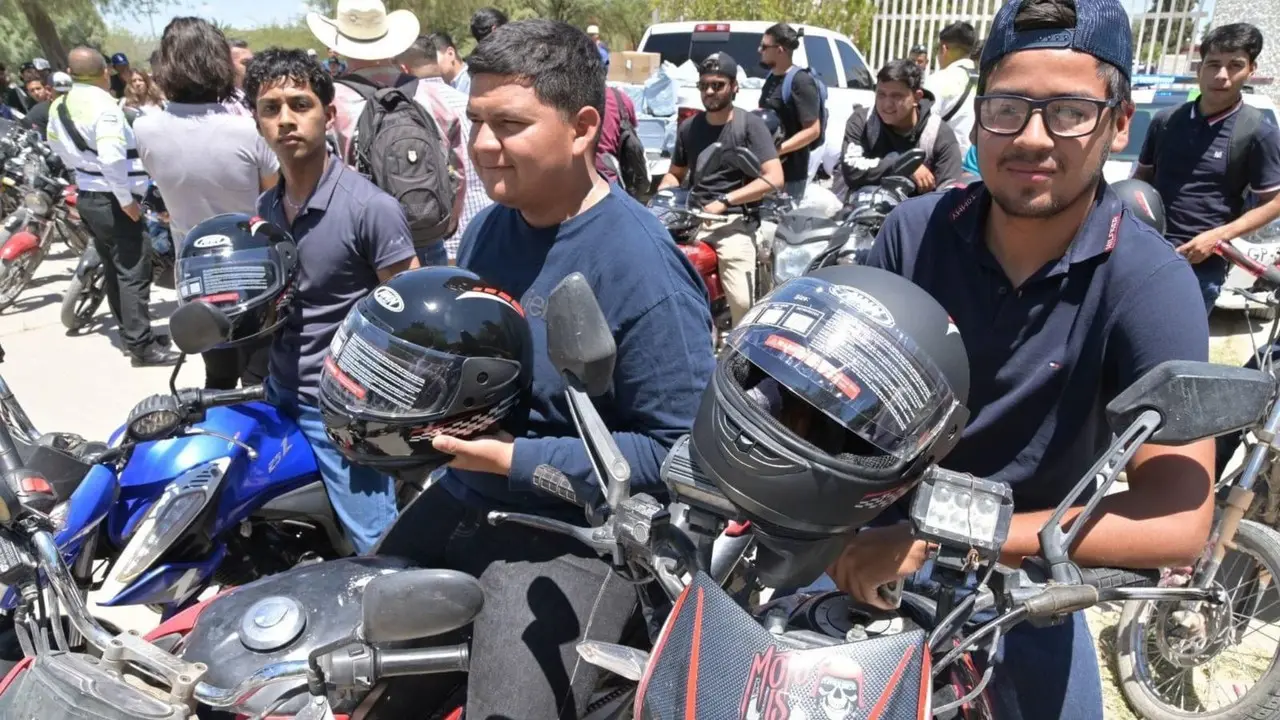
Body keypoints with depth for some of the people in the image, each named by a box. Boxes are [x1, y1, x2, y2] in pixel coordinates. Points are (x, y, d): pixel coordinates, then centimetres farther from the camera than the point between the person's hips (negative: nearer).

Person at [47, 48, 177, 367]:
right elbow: (112, 158, -28)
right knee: (133, 273, -7)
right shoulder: (103, 105, -19)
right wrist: (126, 199, -19)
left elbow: (57, 146, 21)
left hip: (86, 196, 9)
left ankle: (130, 333, 24)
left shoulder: (59, 106, 9)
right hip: (112, 201, -9)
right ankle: (141, 344, -6)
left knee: (113, 270, 16)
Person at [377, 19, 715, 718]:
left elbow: (681, 449, -23)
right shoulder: (486, 228, 3)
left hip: (574, 532, -8)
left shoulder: (641, 266, -23)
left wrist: (517, 461, -24)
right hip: (461, 499, 8)